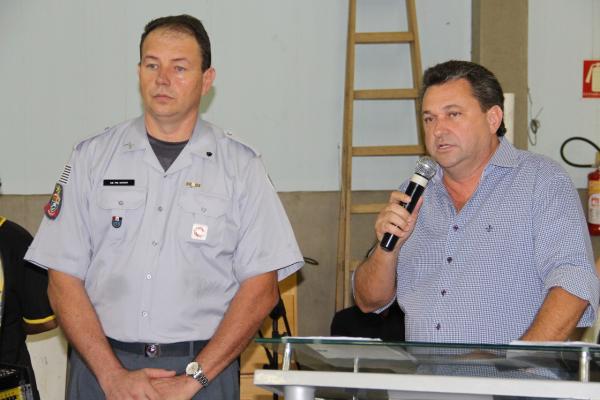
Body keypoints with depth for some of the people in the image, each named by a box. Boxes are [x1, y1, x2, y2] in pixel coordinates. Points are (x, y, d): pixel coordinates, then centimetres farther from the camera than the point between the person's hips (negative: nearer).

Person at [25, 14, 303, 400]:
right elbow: (64, 280, 0)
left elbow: (261, 288, -4)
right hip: (101, 365, 1)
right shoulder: (92, 157, 3)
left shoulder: (241, 166, 0)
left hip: (204, 368, -1)